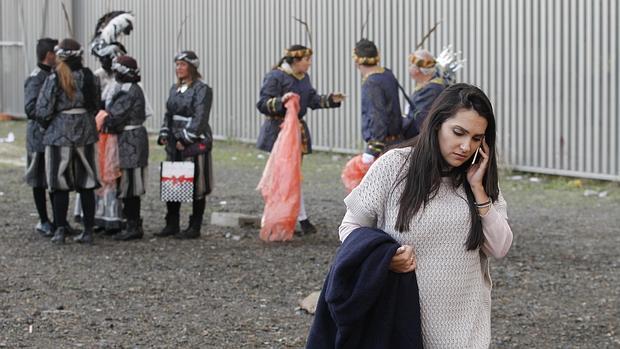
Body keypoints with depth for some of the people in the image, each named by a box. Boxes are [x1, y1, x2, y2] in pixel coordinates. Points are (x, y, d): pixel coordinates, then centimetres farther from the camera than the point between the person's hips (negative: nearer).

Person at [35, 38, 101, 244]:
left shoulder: (54, 79, -11)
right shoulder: (88, 77, 2)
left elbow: (43, 111, -11)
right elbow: (96, 105, 8)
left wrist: (46, 123, 9)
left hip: (60, 134, -4)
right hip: (86, 134, 4)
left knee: (60, 184, 2)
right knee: (86, 184, 8)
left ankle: (60, 231, 0)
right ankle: (88, 231, 10)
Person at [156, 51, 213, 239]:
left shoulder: (202, 89, -9)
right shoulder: (175, 89, 16)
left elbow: (200, 118, -16)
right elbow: (168, 114, 21)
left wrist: (186, 139, -19)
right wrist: (164, 134, 7)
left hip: (195, 144, -8)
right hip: (175, 145, 8)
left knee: (197, 187, -1)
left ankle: (195, 227, 5)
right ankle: (171, 225, 17)